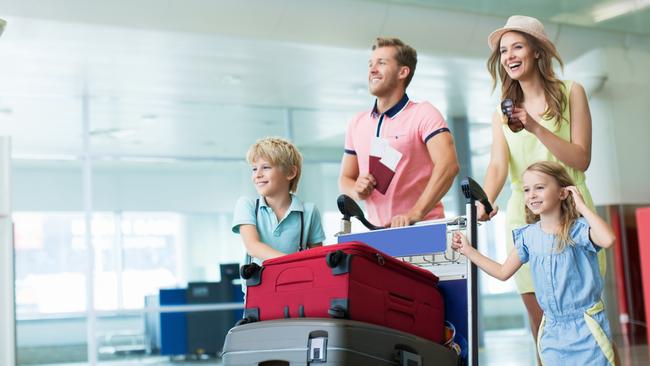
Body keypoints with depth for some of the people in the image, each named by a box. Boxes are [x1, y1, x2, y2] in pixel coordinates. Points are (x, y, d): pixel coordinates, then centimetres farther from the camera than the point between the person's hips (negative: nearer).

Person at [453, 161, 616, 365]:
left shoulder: (577, 228, -13)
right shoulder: (528, 236, 3)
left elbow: (608, 240, -35)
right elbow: (503, 272, 13)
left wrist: (581, 206, -23)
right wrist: (467, 250, 12)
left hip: (586, 328, -4)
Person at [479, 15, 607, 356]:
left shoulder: (571, 93, 3)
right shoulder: (503, 112, 12)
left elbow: (581, 160, -5)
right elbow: (498, 165, -2)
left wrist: (535, 127, -17)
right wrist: (485, 203, -22)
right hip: (523, 215, 3)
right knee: (539, 315, 1)